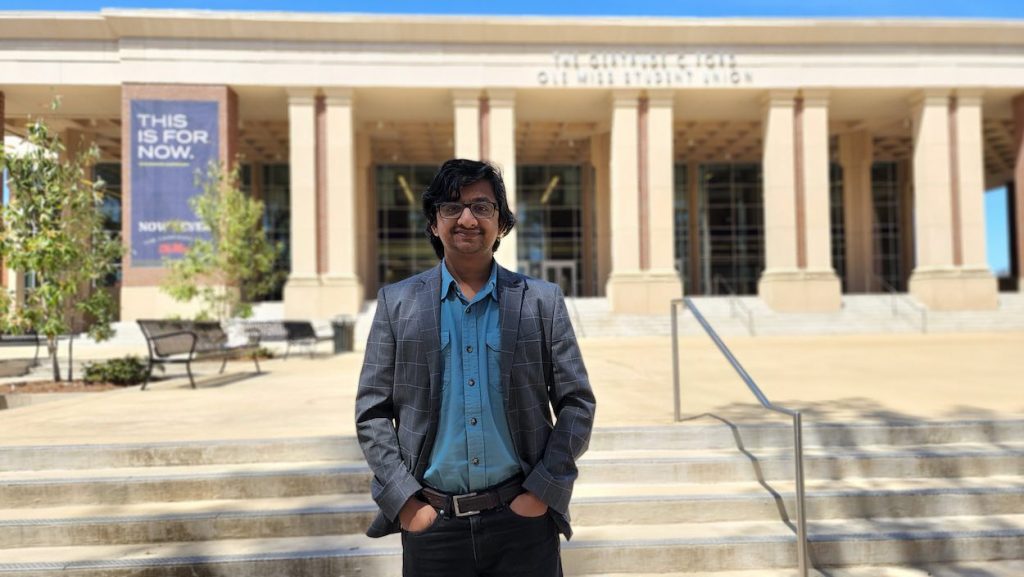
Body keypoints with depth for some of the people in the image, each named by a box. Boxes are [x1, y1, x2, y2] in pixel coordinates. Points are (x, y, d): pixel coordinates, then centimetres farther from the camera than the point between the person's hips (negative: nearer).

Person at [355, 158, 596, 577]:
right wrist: (403, 500, -6)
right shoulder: (397, 303, 1)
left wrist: (543, 491, -6)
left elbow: (577, 403, 2)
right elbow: (371, 413, 2)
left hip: (523, 516, 0)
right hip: (430, 523, 1)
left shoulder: (542, 301, 0)